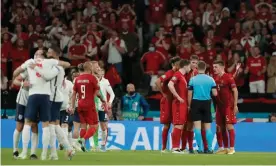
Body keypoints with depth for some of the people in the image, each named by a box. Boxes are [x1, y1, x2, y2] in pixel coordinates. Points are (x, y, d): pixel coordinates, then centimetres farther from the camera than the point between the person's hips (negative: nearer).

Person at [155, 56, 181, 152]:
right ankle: (164, 148, 2)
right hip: (167, 101, -7)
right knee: (167, 125, -3)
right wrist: (164, 94, -17)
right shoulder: (169, 73, -12)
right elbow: (158, 82, -25)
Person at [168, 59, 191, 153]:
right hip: (179, 103, -9)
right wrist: (178, 97, -22)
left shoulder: (182, 76, 19)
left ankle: (176, 147, 11)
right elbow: (170, 85, -24)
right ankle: (175, 147, -10)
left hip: (183, 103, 9)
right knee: (178, 125, -10)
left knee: (180, 126, 9)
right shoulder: (177, 74, -10)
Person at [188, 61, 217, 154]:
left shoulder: (193, 79, -4)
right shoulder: (210, 79, -2)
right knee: (208, 127, 6)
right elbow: (215, 93, -2)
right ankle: (210, 148, 2)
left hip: (196, 103, -1)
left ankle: (200, 148, -4)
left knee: (197, 126, 1)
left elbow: (189, 94, -2)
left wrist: (189, 105, 9)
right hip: (207, 103, 1)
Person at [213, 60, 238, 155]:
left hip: (229, 106, -7)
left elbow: (235, 91, -10)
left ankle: (232, 148, -7)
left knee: (229, 126, -9)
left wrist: (235, 105, -14)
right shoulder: (216, 79, 12)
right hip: (220, 106, 7)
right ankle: (225, 148, 13)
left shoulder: (228, 77, -8)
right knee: (221, 128, 7)